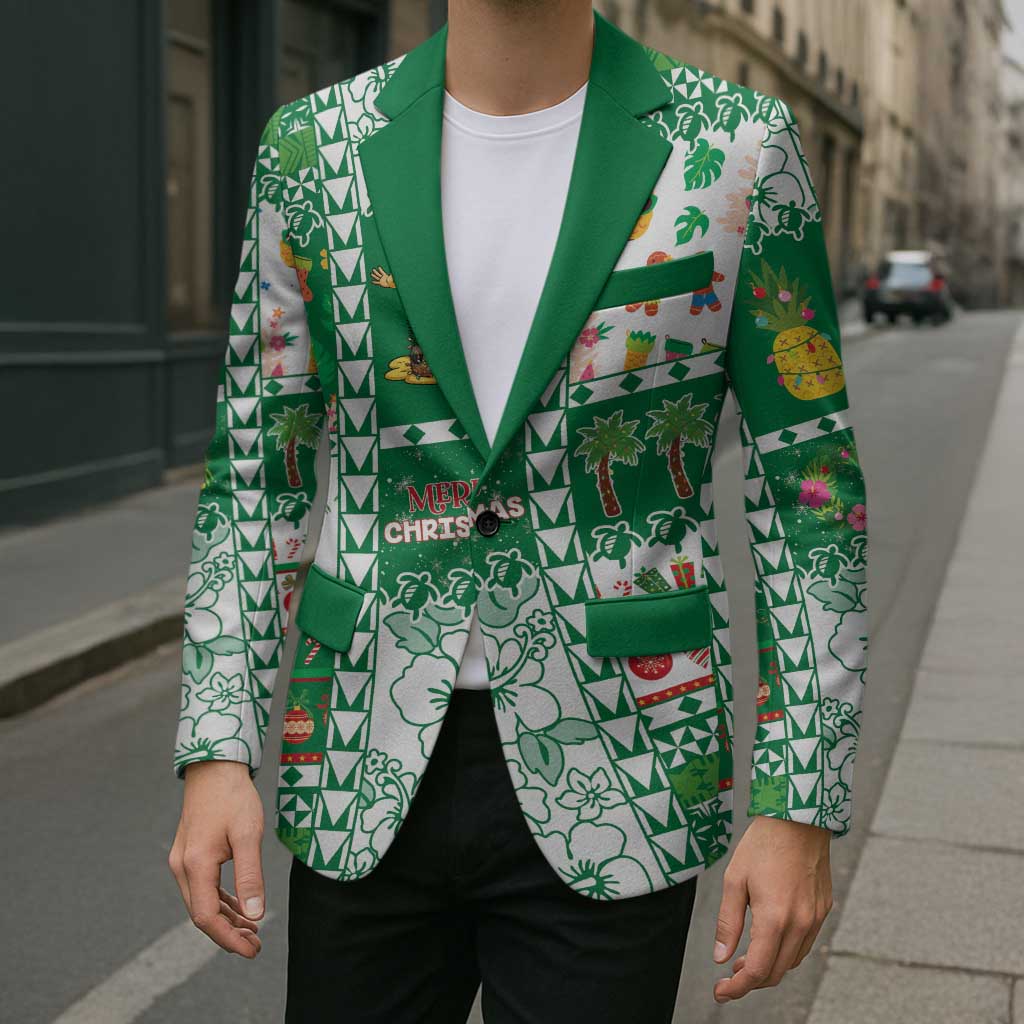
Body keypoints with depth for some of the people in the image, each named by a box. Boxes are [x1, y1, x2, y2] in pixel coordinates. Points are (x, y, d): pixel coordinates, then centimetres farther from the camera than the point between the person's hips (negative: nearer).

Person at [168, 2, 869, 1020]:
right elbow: (255, 468, 5)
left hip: (609, 778, -1)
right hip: (372, 777, 2)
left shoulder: (739, 146, -5)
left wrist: (802, 805, -6)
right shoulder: (315, 145, 0)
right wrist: (216, 752, -3)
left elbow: (809, 483, -3)